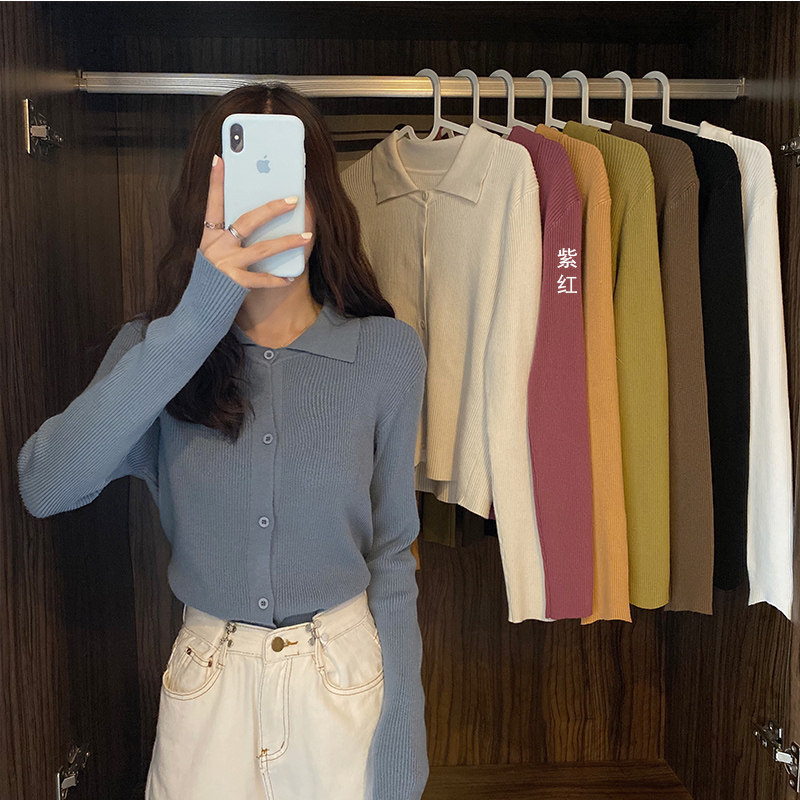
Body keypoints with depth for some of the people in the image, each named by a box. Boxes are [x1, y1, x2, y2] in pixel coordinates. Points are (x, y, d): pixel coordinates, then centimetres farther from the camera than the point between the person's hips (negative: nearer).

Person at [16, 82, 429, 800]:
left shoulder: (386, 352, -9)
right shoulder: (155, 347, -7)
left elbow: (392, 552, -4)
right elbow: (45, 487, -24)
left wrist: (402, 740, -6)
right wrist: (194, 322, -32)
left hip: (341, 680, 0)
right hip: (208, 684, 1)